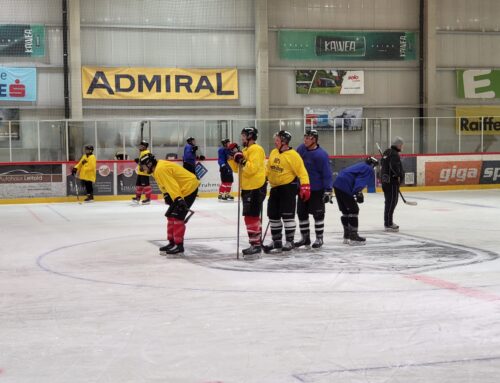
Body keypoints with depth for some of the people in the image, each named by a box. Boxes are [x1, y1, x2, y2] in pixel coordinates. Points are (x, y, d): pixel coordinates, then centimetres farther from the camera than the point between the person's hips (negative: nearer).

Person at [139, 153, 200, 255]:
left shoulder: (160, 170, -23)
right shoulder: (157, 169, 9)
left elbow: (171, 185, -32)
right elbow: (166, 185, 19)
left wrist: (178, 199, -38)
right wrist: (166, 195, 13)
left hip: (189, 188, -11)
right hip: (182, 189, 11)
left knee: (177, 216, -14)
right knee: (171, 216, 13)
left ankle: (179, 246, -10)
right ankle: (172, 243, 20)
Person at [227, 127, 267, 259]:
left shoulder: (256, 150, -14)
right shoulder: (245, 150, 16)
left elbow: (252, 168, -25)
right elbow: (237, 168, 16)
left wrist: (241, 159, -27)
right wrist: (232, 156, 4)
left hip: (256, 188, -10)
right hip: (247, 188, 10)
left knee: (251, 216, -13)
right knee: (253, 216, 16)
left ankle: (256, 245, -12)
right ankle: (257, 244, 25)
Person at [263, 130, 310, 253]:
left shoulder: (293, 155, -14)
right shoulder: (273, 153, 8)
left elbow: (301, 171, -16)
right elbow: (268, 169, 20)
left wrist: (305, 186, -23)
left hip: (288, 187, -8)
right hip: (275, 187, 8)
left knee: (287, 215, -7)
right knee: (273, 215, 9)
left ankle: (289, 241, 4)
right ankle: (276, 241, 21)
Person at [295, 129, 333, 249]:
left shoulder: (321, 154, -18)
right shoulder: (301, 149, 0)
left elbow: (327, 173, -17)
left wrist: (328, 190, -20)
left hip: (317, 190, -6)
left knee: (318, 214, 2)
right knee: (301, 213, 10)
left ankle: (319, 238, 15)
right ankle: (305, 237, 22)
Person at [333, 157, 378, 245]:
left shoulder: (360, 165, 31)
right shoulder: (368, 169, 2)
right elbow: (361, 181, -16)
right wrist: (358, 192, -29)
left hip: (337, 184, 9)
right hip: (345, 187, -9)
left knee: (345, 211, 16)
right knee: (354, 210, -4)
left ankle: (347, 236, 22)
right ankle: (353, 237, -5)